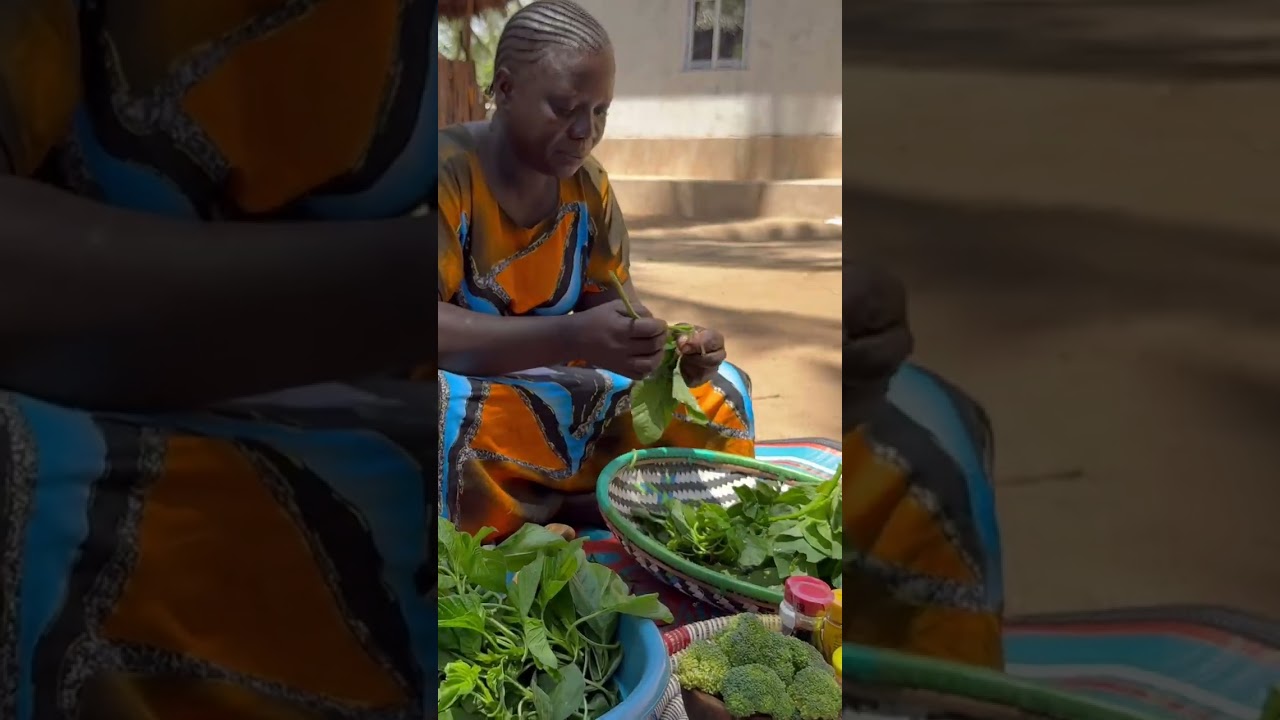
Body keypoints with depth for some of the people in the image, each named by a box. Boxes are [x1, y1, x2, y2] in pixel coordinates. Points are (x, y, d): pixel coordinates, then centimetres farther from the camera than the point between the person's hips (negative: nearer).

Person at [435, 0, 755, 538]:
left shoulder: (587, 185, 2)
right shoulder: (448, 171, -18)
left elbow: (617, 302, 1)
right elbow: (445, 332, -29)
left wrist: (676, 351, -21)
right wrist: (570, 338, -40)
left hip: (550, 397, 7)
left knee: (720, 392, 0)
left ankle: (537, 513, -13)